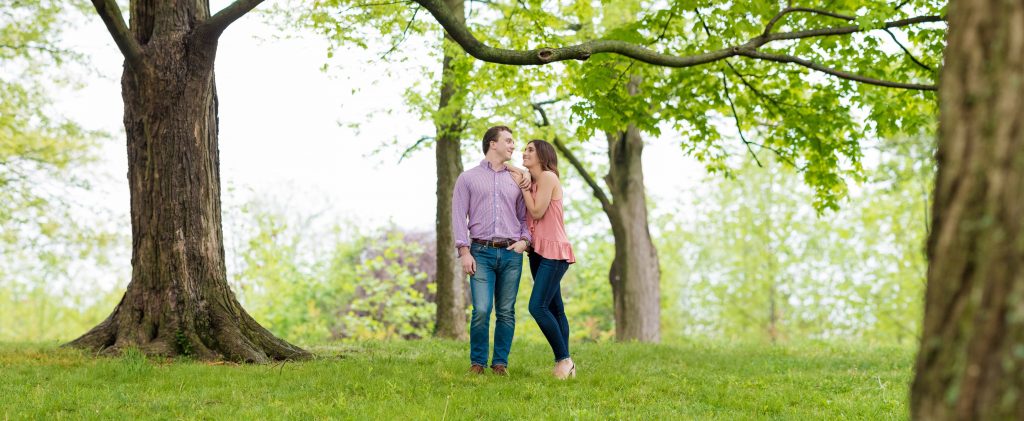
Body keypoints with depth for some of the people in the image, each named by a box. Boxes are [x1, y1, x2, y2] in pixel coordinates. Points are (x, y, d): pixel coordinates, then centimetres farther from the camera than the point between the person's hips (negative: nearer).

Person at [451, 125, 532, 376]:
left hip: (511, 254, 3)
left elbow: (525, 217, 17)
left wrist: (524, 240, -3)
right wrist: (464, 251, -9)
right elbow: (459, 216, 1)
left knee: (506, 312, 1)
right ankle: (477, 362, 1)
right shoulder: (468, 178, 8)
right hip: (482, 252, -3)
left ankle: (500, 363, 8)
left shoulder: (515, 181, 16)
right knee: (481, 310, -12)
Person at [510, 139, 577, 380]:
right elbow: (527, 216, 8)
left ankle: (564, 360, -10)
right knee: (554, 309, 7)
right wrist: (523, 183, 0)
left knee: (538, 307, -17)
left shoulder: (548, 177, -9)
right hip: (538, 252, 9)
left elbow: (537, 212, -15)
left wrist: (523, 186, -6)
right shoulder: (532, 181, 17)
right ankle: (564, 365, 8)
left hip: (554, 252, -9)